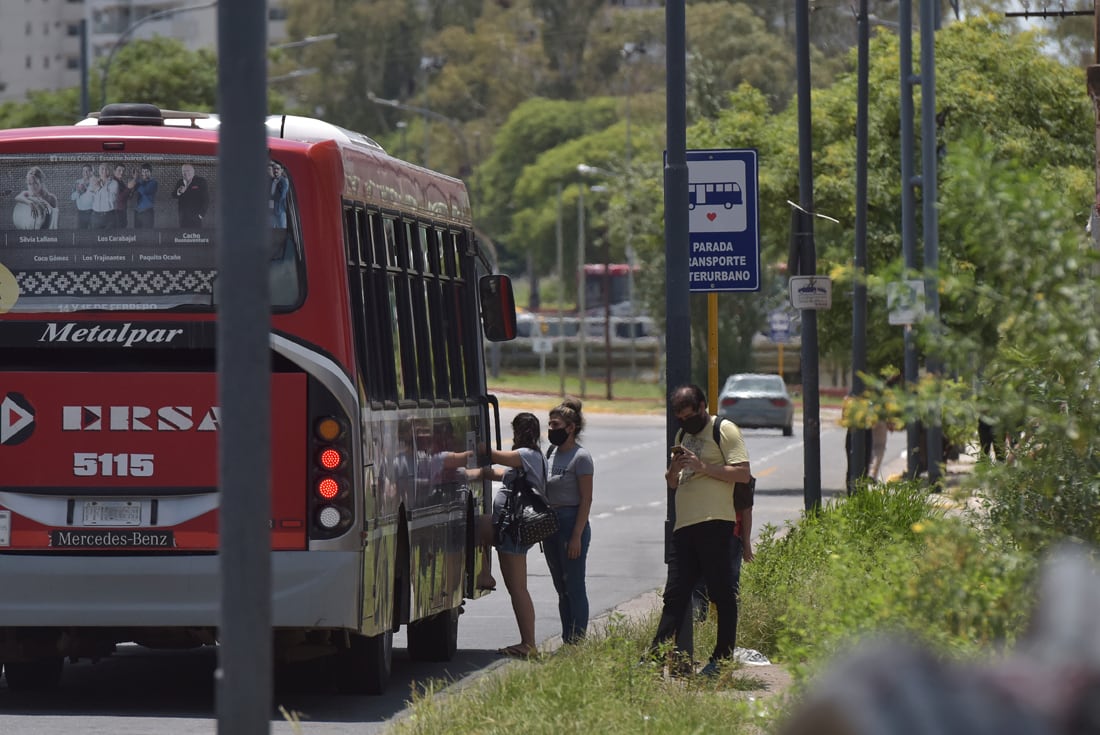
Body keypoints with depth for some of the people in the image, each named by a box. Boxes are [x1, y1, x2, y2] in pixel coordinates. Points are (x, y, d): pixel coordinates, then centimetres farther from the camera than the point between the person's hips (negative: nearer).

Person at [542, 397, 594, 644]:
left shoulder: (581, 457, -10)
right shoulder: (551, 453, 13)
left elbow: (586, 499, -13)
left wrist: (577, 536, -18)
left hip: (571, 523, -8)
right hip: (550, 524, 8)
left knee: (574, 587, -6)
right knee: (562, 588, 12)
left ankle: (578, 642, -4)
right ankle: (567, 642, 16)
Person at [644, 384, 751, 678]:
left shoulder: (725, 430, -1)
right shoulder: (686, 436, 24)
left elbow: (743, 474, -11)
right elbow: (673, 485, 27)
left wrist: (703, 467, -15)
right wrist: (674, 469, 4)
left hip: (714, 524, -8)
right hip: (684, 525, 8)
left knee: (722, 593, -3)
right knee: (675, 595, 4)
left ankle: (723, 658, 0)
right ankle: (655, 656, 1)